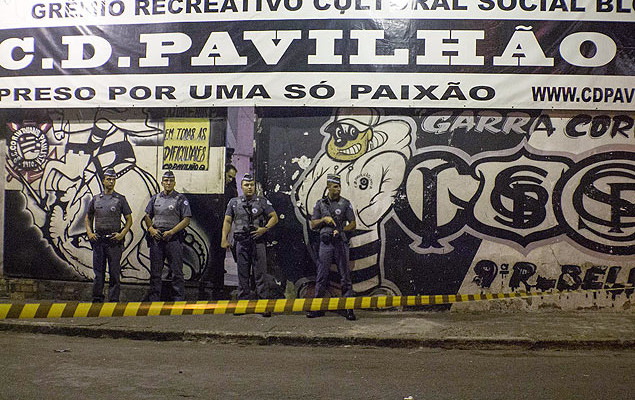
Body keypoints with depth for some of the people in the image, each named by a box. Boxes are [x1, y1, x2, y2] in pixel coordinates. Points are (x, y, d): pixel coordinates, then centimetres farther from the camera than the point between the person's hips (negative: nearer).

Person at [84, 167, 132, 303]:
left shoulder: (120, 199, 2)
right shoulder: (95, 199, 10)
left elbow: (129, 219, 3)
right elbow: (88, 218, 20)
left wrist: (122, 234, -9)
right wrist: (89, 233, 5)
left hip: (114, 240, -3)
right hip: (98, 239, 3)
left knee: (114, 272, 0)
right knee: (98, 271, 7)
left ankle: (113, 300, 7)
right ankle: (97, 299, 16)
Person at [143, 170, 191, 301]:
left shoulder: (181, 199, 1)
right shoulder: (155, 198, 13)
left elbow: (186, 219, -5)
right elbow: (147, 216, 17)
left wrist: (171, 232, -14)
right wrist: (151, 229, -2)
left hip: (174, 239, -4)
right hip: (156, 238, 4)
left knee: (176, 271, -2)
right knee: (155, 271, 9)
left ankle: (179, 299, 4)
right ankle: (154, 298, 17)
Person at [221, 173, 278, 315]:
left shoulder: (262, 201, 5)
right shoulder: (234, 202, 11)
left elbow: (274, 217, 4)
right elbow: (227, 221, 11)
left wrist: (265, 228, -12)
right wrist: (224, 239, 1)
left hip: (257, 241, -2)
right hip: (241, 241, 2)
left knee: (260, 273, -3)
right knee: (243, 274, 7)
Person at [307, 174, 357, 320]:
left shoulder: (345, 203, 4)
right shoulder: (320, 204, 9)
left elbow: (353, 224, 3)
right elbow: (313, 225, 10)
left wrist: (340, 230, -12)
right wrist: (324, 219, -7)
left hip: (341, 243, -1)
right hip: (325, 243, 1)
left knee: (345, 276, 0)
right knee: (321, 276, 4)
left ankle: (348, 308, 4)